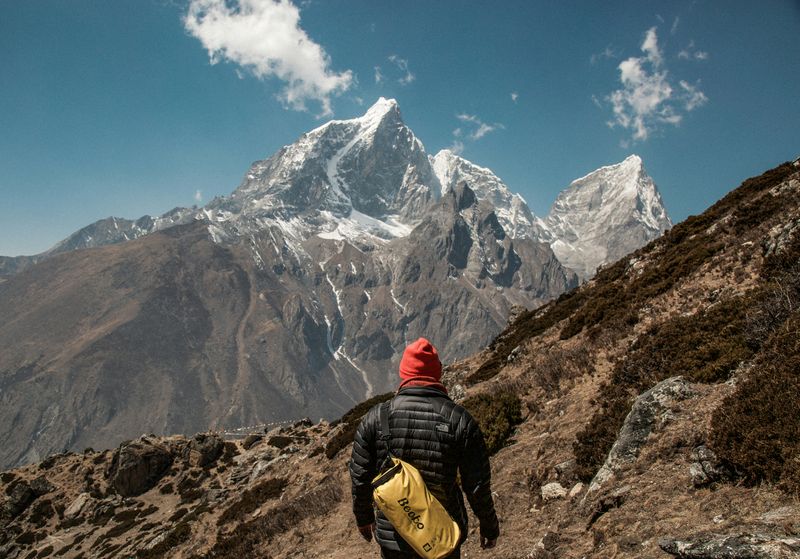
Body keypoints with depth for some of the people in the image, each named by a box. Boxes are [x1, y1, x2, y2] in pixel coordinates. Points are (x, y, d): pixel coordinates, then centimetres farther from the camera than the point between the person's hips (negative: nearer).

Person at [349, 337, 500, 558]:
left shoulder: (375, 418, -12)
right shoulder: (460, 420, -15)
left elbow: (360, 478, -4)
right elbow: (477, 484, -10)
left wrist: (363, 516, 14)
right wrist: (489, 524, 8)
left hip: (392, 535, 1)